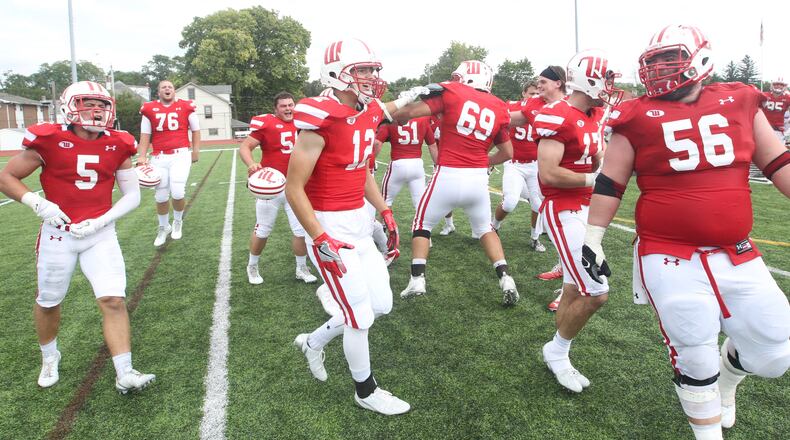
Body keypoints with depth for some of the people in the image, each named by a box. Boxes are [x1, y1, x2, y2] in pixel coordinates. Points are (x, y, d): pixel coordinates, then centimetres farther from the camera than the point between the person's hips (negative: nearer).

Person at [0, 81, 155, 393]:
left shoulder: (117, 146, -3)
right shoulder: (49, 141, -10)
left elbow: (132, 195, 2)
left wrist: (100, 221, -11)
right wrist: (38, 203, -16)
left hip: (100, 234, 1)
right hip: (59, 234, -1)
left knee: (113, 300, -10)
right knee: (48, 302, 16)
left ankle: (124, 374, -4)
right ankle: (50, 358, 43)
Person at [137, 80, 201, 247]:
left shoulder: (186, 107, 3)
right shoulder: (149, 109, 7)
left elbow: (195, 130, 12)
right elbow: (145, 135, 8)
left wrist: (196, 151, 6)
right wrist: (142, 156, -1)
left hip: (180, 155, -2)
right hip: (159, 158, 2)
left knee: (177, 192, -15)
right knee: (161, 196, 8)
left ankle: (178, 221, 15)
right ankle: (163, 227, 31)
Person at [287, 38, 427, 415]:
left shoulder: (368, 114, 5)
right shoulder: (321, 120, -20)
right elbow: (294, 189, -19)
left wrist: (384, 212, 14)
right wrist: (321, 241, -23)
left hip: (360, 223, 8)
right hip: (330, 227, -8)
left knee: (381, 304, 15)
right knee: (361, 317, 4)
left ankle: (313, 342, 37)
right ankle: (366, 391, 30)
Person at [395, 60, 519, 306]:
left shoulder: (451, 93, -2)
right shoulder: (497, 108, 11)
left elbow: (411, 112, -9)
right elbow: (508, 153, 16)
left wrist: (394, 117, 11)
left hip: (448, 176, -3)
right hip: (479, 179, 4)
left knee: (422, 224, 18)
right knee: (485, 228, 25)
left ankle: (417, 280, 11)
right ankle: (505, 278, 15)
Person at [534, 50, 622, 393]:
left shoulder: (595, 116, 11)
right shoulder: (558, 117, -18)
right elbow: (548, 174, -23)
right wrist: (592, 179, -13)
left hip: (585, 208, 9)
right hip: (563, 212, -9)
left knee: (575, 291, 15)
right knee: (596, 293, -8)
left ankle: (559, 356, 30)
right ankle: (556, 352, 14)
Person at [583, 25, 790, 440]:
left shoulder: (739, 103, 6)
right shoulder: (639, 117, -4)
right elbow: (609, 183, 0)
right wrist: (592, 240, 1)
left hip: (737, 255, 4)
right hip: (671, 259, -4)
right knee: (695, 360, 5)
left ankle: (726, 374, 45)